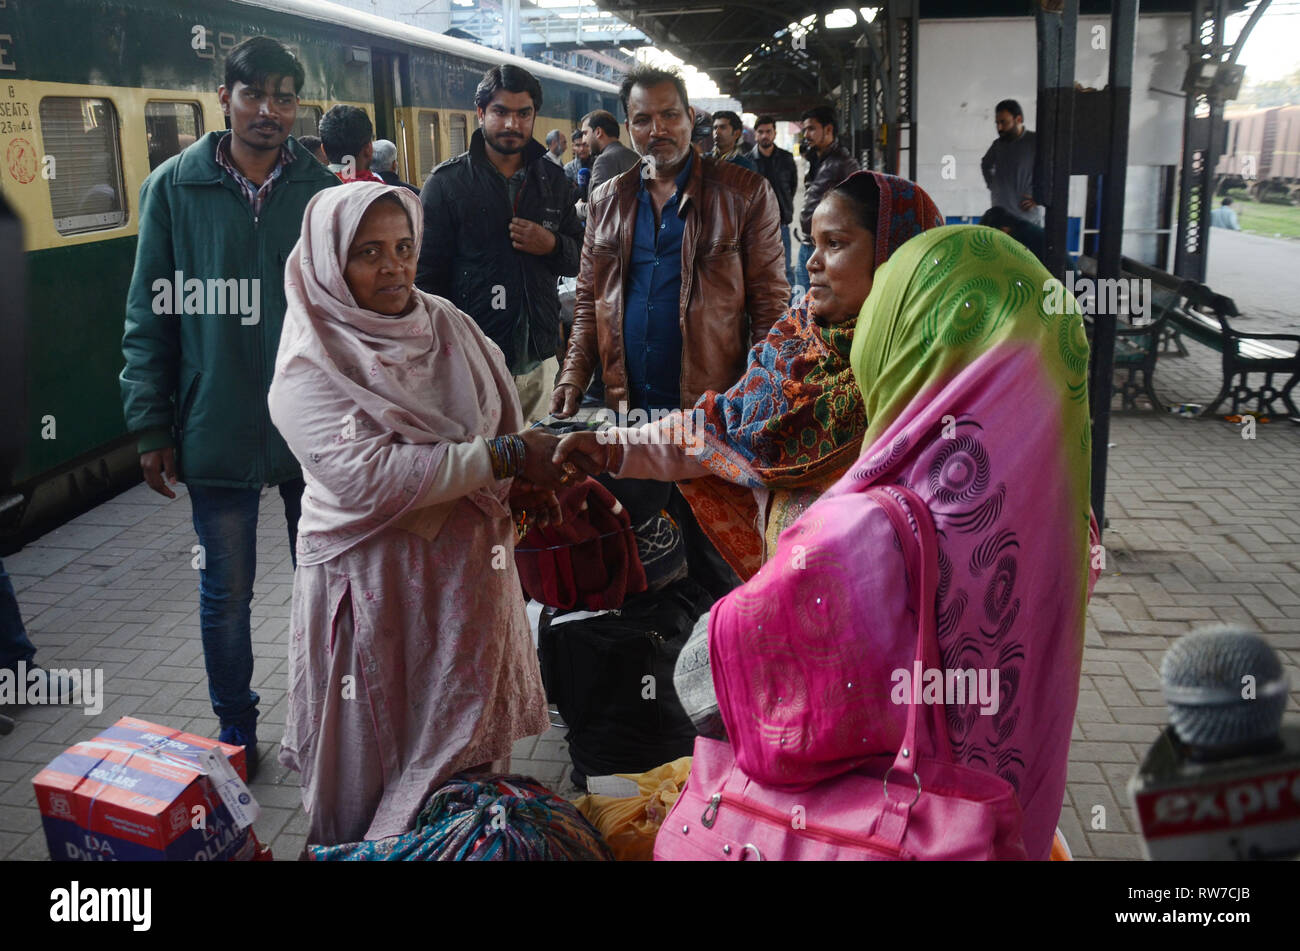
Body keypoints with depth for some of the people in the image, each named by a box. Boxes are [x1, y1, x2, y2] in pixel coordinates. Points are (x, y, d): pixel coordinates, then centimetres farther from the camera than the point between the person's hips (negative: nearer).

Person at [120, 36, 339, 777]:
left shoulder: (323, 190, 1)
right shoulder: (175, 187, -1)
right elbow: (150, 316, 0)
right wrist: (152, 428, -3)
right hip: (217, 430, -1)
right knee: (226, 595, 11)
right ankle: (236, 730, 31)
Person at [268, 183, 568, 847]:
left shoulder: (449, 325, 3)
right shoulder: (310, 365, -14)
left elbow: (505, 421, 12)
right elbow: (367, 476, -26)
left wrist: (522, 483, -9)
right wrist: (502, 457, -26)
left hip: (470, 565, 5)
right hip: (376, 584, -5)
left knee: (467, 740, 19)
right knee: (380, 755, 9)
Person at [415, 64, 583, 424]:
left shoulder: (552, 179, 10)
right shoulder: (447, 182, -3)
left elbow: (578, 258, 16)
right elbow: (426, 276, -3)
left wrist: (552, 246, -8)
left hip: (539, 359, 4)